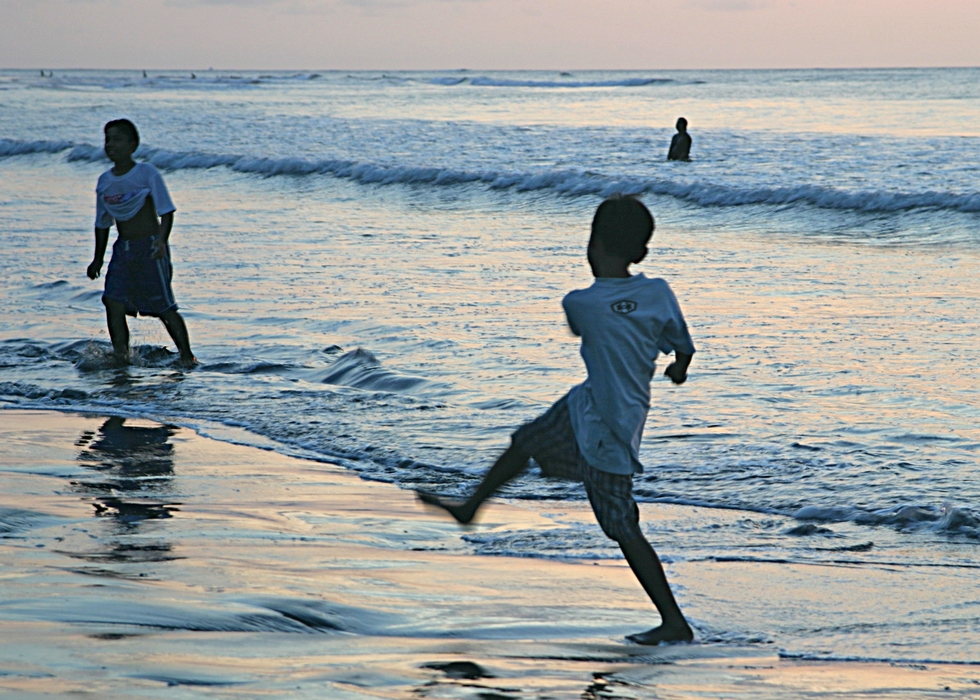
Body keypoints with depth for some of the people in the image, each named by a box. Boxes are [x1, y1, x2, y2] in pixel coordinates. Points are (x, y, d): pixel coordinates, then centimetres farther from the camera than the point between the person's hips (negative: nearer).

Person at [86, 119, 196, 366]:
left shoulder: (146, 173, -9)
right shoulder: (105, 181, 7)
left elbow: (166, 211, -11)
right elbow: (102, 223, 17)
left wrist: (161, 240, -27)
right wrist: (98, 258, 17)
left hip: (150, 247, -5)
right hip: (123, 249, 5)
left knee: (164, 307, -3)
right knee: (113, 301, -8)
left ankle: (187, 356, 8)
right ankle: (121, 355, -1)